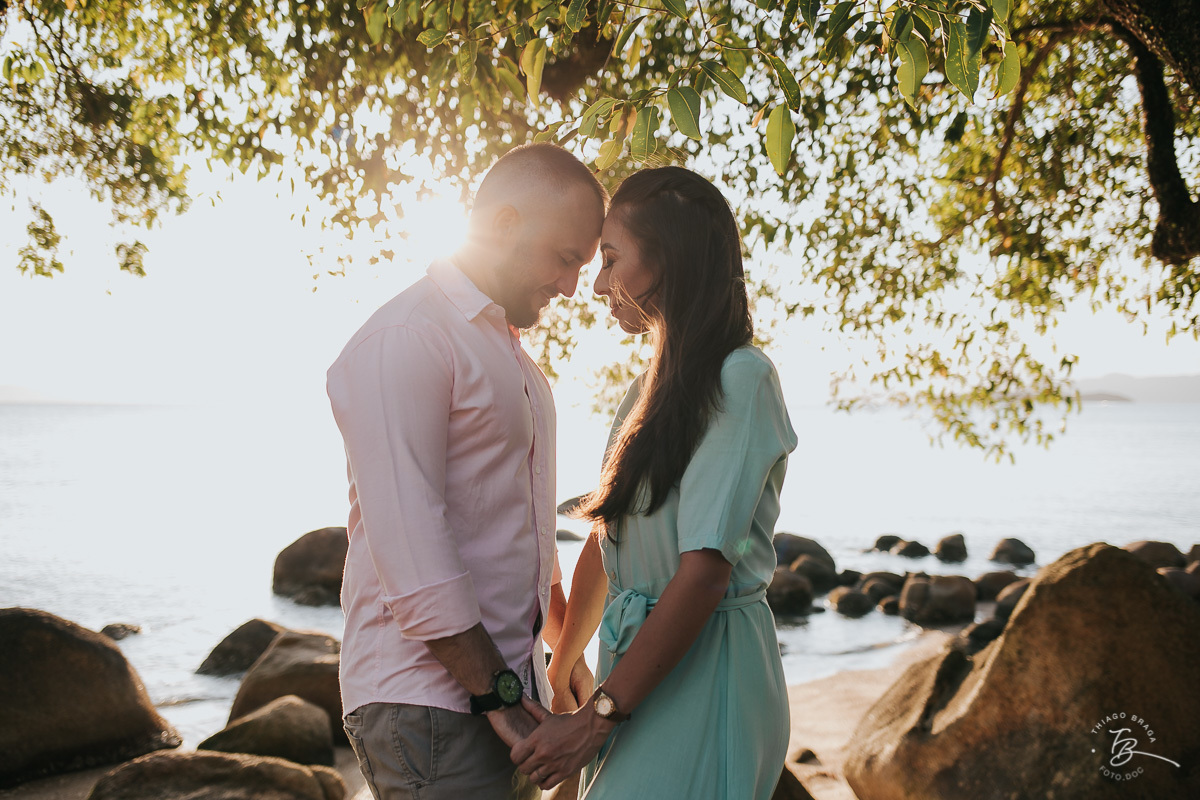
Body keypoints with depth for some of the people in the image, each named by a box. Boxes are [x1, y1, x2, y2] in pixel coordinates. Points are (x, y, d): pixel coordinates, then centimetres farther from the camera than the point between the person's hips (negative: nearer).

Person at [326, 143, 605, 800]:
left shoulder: (508, 352, 19)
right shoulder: (402, 340, -12)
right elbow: (408, 545, -20)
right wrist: (497, 695, -18)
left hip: (505, 689, 9)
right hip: (429, 705, -9)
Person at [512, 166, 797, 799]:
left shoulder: (739, 378, -13)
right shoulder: (648, 391, 14)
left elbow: (705, 569, -20)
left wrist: (598, 716, -18)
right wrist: (560, 675, 21)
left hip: (706, 673, -8)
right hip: (636, 664, 8)